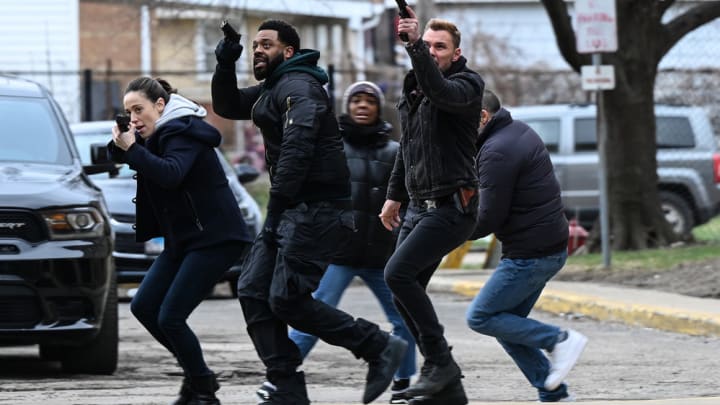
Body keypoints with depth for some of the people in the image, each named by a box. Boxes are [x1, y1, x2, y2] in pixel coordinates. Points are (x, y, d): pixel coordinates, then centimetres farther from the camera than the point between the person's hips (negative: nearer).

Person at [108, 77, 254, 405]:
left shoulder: (183, 134, -16)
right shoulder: (159, 135, 12)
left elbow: (170, 174, -33)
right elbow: (118, 158, 8)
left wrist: (132, 149, -37)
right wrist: (119, 145, -13)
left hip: (214, 239, -10)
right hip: (183, 239, 10)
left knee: (170, 317, -13)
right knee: (143, 307, 7)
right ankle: (195, 374, 18)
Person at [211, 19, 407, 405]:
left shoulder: (298, 88, -13)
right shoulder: (271, 90, 20)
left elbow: (296, 150, -24)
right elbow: (227, 107, 30)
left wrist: (275, 210, -25)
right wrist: (225, 65, 12)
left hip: (318, 210, -10)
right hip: (293, 210, 10)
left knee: (287, 299, -14)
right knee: (253, 290, 2)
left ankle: (380, 347, -4)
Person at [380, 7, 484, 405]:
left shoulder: (467, 84, -8)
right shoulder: (413, 88, 15)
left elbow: (440, 92, -33)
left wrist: (414, 44, -39)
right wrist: (394, 195, 27)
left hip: (451, 207, -8)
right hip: (420, 207, 9)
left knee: (398, 272, -22)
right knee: (405, 295, 3)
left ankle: (440, 360, -13)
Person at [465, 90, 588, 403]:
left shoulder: (496, 152, -18)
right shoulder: (520, 132, 13)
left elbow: (489, 218, -18)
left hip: (530, 256, -10)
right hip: (550, 247, 10)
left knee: (480, 317, -4)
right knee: (506, 323, 13)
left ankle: (558, 340, -7)